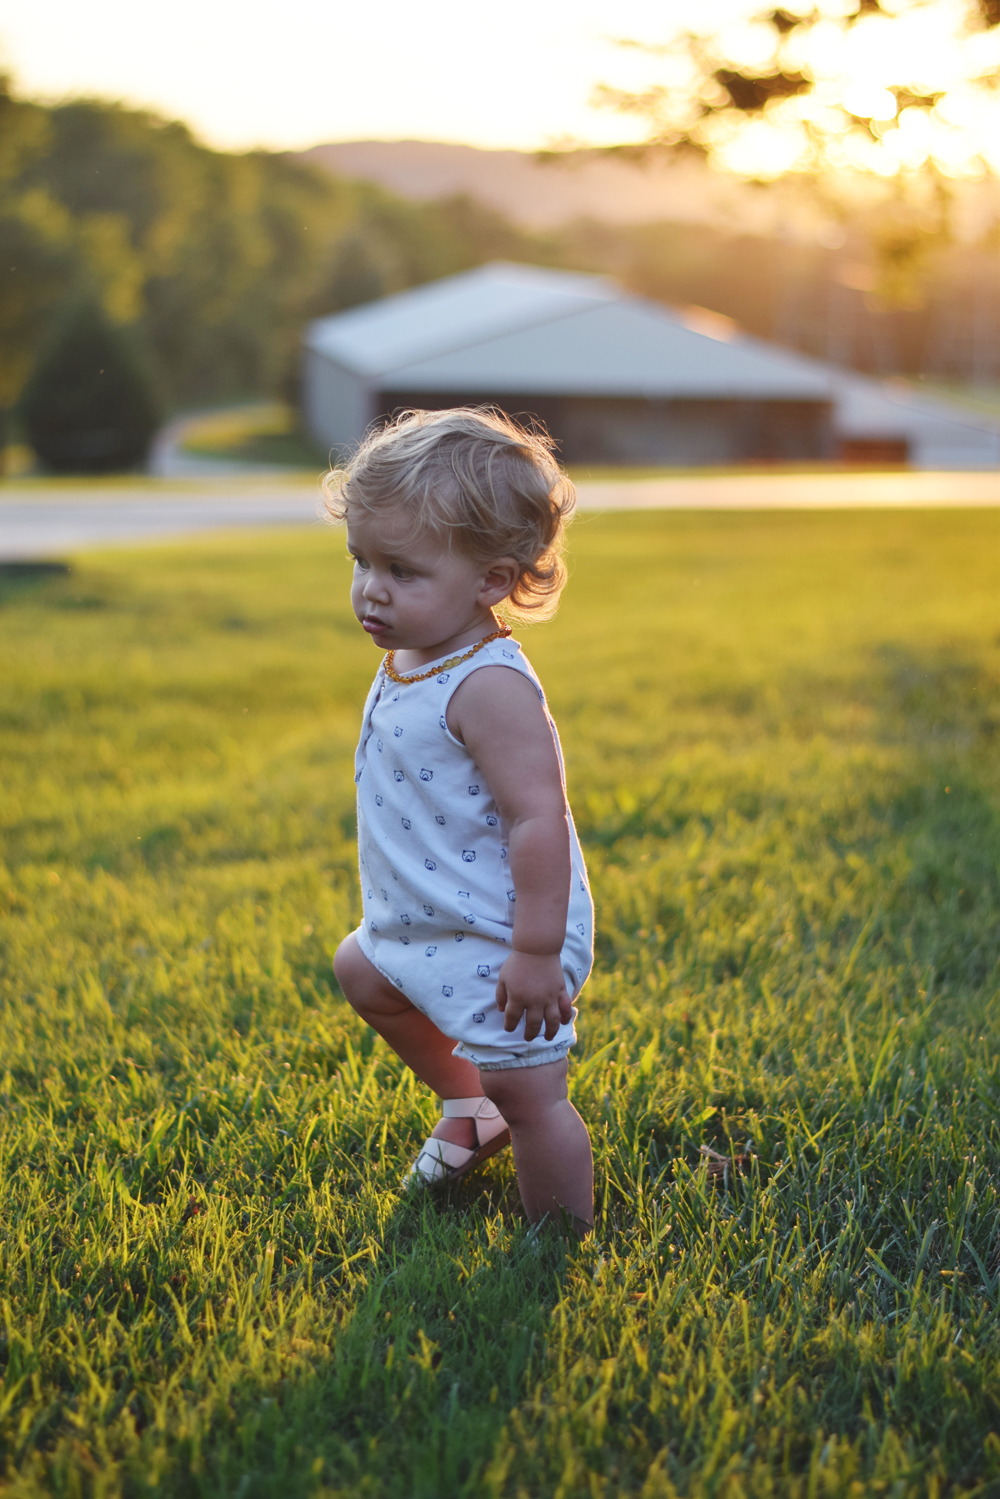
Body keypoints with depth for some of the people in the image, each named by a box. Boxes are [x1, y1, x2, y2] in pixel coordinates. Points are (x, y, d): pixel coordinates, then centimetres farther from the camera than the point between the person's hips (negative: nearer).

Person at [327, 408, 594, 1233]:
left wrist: (537, 954, -29)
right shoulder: (411, 661, 2)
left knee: (529, 1096, -1)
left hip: (497, 942, -11)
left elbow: (539, 819, -31)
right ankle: (468, 1107, 48)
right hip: (425, 922, 11)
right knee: (362, 973, 31)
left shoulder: (489, 688, -29)